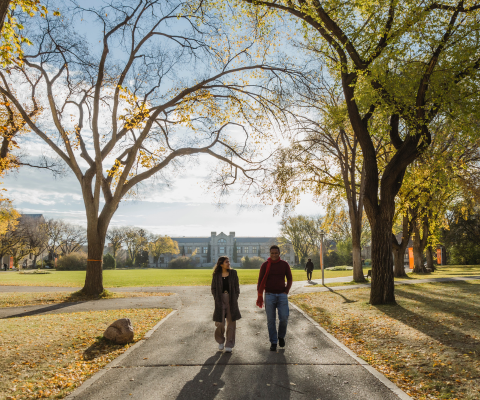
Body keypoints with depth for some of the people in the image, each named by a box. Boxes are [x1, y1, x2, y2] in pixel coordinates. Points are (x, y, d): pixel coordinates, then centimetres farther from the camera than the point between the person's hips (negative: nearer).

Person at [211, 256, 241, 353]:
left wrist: (235, 298, -1)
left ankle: (229, 345, 16)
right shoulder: (216, 275, 2)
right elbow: (213, 288, 7)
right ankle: (220, 341, 26)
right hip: (220, 300, -1)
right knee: (219, 323, -1)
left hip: (232, 301, 1)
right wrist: (216, 299, -2)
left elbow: (237, 287, 8)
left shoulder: (233, 273, 5)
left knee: (231, 323, 4)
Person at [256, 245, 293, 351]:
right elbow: (260, 281, 3)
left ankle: (281, 336, 23)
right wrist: (260, 296, -1)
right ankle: (273, 342, 15)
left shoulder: (284, 264, 4)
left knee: (284, 318, -4)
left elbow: (289, 279, 13)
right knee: (271, 320, 3)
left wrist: (286, 291, 1)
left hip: (282, 295, 1)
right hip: (269, 295, -1)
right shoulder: (265, 265, 1)